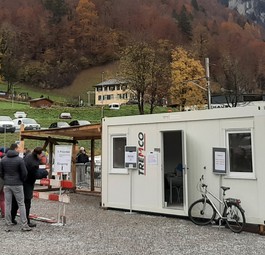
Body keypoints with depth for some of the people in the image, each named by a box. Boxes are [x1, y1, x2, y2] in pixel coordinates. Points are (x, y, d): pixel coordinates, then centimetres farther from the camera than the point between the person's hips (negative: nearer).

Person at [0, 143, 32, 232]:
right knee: (21, 204, 4)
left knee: (7, 205, 9)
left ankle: (8, 226, 11)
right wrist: (22, 180, 9)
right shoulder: (20, 160, -12)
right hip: (17, 185, -4)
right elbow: (24, 173, -10)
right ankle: (24, 225, 5)